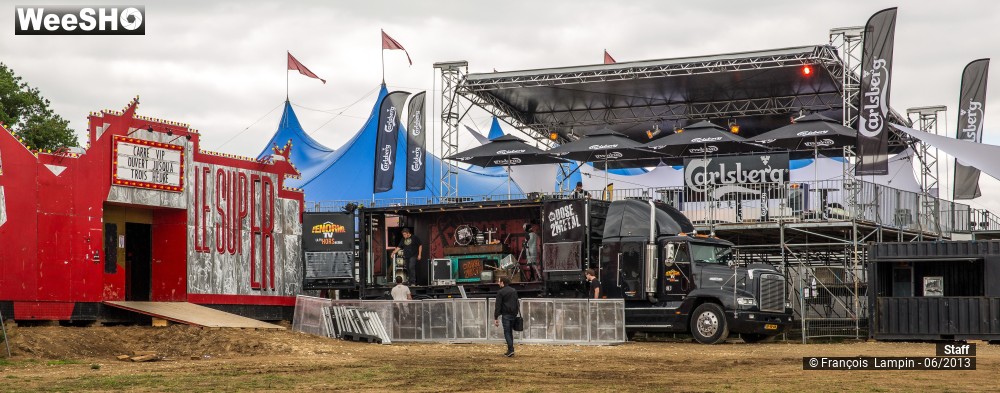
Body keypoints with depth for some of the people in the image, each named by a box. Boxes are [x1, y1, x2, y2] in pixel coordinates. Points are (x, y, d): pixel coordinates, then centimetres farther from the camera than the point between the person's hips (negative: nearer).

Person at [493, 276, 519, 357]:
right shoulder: (514, 291, 13)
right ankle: (510, 350, 13)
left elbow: (498, 306, -10)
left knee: (507, 332, -5)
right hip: (513, 314, 6)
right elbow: (517, 304, 17)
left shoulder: (500, 292, -8)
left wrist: (496, 318, -10)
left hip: (506, 315, -6)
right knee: (510, 332, 14)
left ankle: (511, 349, -17)